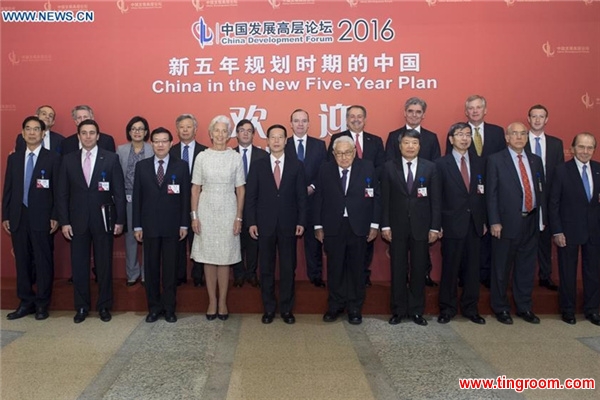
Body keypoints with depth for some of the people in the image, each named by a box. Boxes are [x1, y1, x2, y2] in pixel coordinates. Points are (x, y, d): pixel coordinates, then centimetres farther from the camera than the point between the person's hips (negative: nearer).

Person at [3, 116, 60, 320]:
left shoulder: (53, 158, -1)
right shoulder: (13, 158, 12)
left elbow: (58, 190, -4)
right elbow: (8, 189, 11)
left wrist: (55, 217, -9)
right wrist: (5, 216, 6)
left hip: (42, 218, -4)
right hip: (18, 217, 4)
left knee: (44, 261, 2)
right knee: (22, 261, 9)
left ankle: (42, 304, 13)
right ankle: (26, 302, 20)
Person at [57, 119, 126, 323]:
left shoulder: (111, 158, -1)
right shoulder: (68, 159, 5)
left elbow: (119, 191, -2)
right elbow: (62, 193, 5)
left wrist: (120, 219, -6)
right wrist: (64, 221, -1)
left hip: (102, 219, -2)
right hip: (77, 220, 2)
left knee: (104, 265, 7)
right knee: (79, 265, 8)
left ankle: (104, 306, 20)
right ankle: (81, 307, 22)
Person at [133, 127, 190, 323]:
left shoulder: (181, 166, 2)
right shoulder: (142, 166, 5)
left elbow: (185, 197, 1)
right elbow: (137, 197, 4)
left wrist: (184, 224, -3)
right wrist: (137, 225, 0)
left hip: (172, 226, -1)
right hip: (149, 225, 1)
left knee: (170, 268, 6)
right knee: (151, 268, 8)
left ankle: (169, 308, 18)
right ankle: (154, 307, 21)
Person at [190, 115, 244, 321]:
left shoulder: (236, 157, 0)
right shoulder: (202, 157, 2)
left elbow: (240, 190, 2)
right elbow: (195, 188, 4)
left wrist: (239, 217, -2)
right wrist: (194, 216, -1)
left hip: (228, 212, -1)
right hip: (206, 211, 1)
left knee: (224, 258, 5)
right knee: (208, 258, 6)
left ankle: (222, 302, 18)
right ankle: (212, 301, 19)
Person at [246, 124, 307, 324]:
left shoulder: (296, 165, 4)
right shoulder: (258, 166, 4)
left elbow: (301, 196, 3)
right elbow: (251, 196, 3)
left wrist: (301, 221, -4)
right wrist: (251, 222, -4)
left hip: (288, 224, 0)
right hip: (265, 224, 0)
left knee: (288, 268, 7)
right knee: (266, 268, 8)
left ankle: (286, 308, 20)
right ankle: (269, 308, 21)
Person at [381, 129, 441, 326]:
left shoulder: (430, 167, 3)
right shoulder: (389, 167, 2)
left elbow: (435, 199, 2)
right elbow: (385, 199, 1)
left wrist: (435, 227, -3)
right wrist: (385, 225, -5)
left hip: (421, 227, 1)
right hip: (397, 226, 0)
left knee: (419, 270, 8)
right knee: (398, 270, 6)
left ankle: (417, 310, 20)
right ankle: (398, 310, 18)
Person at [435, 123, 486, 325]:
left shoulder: (479, 163, 10)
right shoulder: (441, 164, -2)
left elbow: (483, 193, 10)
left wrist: (484, 221, 6)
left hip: (474, 224, 4)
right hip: (452, 224, -3)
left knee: (472, 268, 9)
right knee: (450, 268, 4)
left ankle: (470, 308, 22)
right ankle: (447, 308, 17)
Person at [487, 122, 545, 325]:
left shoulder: (535, 160, 11)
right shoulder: (495, 160, -4)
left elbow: (541, 190, 12)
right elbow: (491, 193, -7)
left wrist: (542, 218, 7)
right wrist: (494, 222, -12)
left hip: (531, 222, 5)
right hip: (507, 222, -4)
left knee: (527, 267, 13)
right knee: (502, 268, 6)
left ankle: (524, 307, 27)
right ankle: (500, 308, 21)